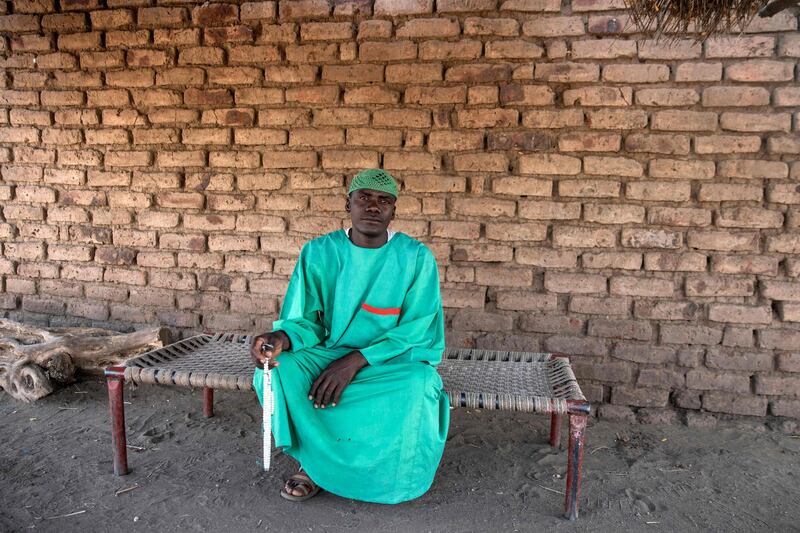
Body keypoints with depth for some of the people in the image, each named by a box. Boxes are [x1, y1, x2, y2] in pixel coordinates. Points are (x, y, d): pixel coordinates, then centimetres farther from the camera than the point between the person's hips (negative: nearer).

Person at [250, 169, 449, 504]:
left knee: (419, 385, -35)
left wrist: (356, 361, -25)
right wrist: (281, 338, -28)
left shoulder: (417, 258, -9)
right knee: (276, 367, -25)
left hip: (395, 361, -1)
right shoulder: (319, 253, -3)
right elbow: (306, 320, -2)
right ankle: (314, 460, -2)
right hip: (331, 354, 2)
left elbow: (416, 331, -13)